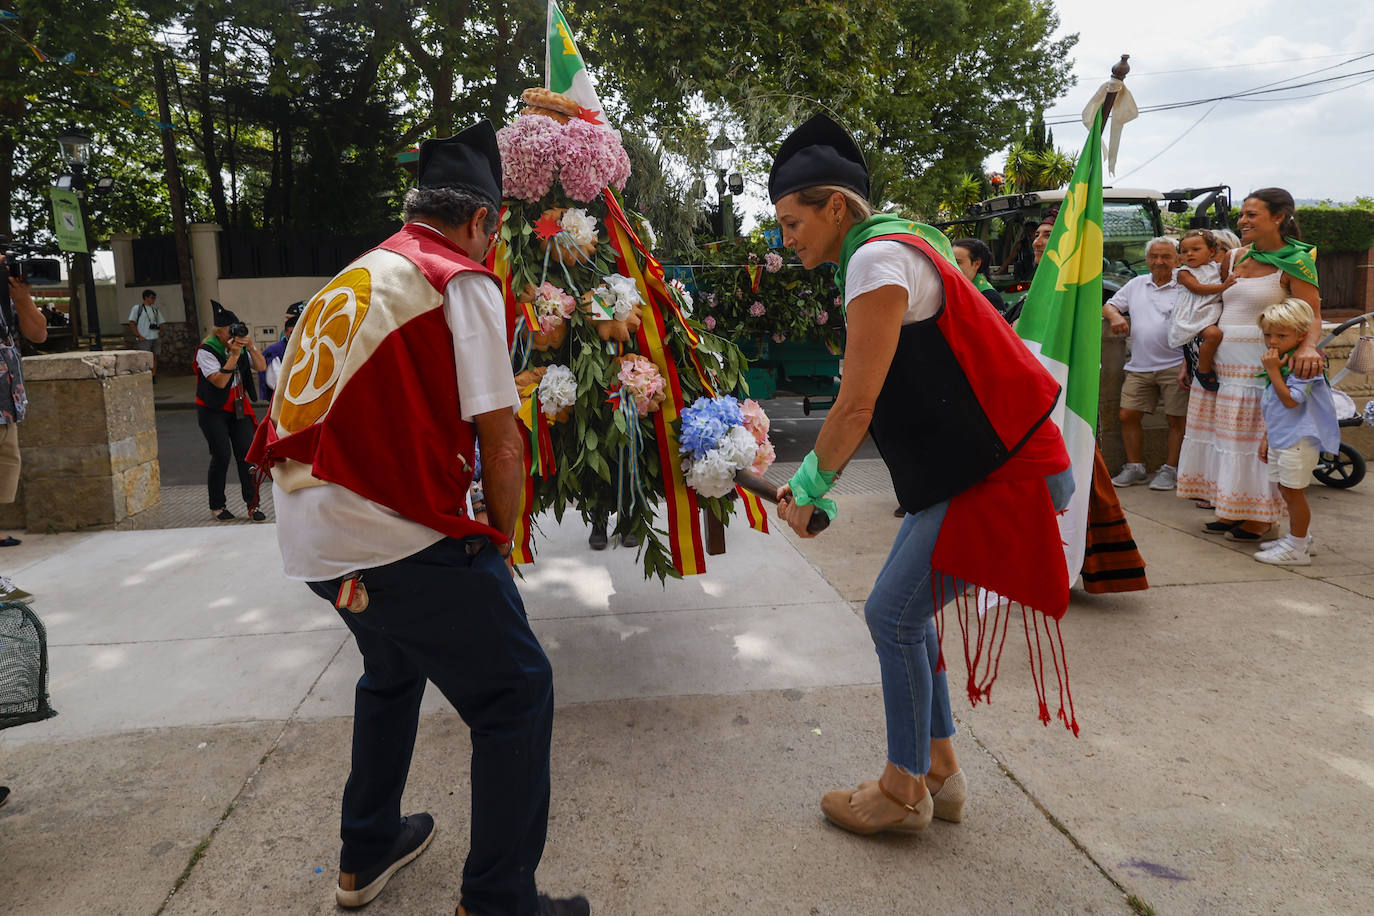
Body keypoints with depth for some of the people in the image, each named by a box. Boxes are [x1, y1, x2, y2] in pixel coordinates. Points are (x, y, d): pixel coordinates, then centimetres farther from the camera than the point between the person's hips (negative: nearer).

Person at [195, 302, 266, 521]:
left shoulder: (241, 345, 3)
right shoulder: (205, 351, -13)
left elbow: (261, 367, -6)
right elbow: (220, 381, -24)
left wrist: (251, 347, -21)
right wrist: (234, 355, -29)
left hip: (238, 408, 4)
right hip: (213, 411, -4)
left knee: (246, 453, -5)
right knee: (222, 455, -9)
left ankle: (252, 504, 0)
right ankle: (217, 506, 9)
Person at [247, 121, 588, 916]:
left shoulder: (353, 277, 18)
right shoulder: (463, 281, -6)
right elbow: (500, 437, -12)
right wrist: (501, 539, 4)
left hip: (309, 534, 9)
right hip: (392, 536, -9)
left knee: (394, 666, 30)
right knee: (516, 693, 2)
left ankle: (368, 852, 43)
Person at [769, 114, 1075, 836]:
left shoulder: (878, 259, -16)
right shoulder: (884, 252, 16)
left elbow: (856, 406, -20)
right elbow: (870, 406, 16)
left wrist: (811, 490, -6)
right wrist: (810, 479, 12)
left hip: (1002, 472, -10)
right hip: (963, 468, 10)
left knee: (892, 614, -4)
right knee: (905, 612, 12)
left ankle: (904, 792, 14)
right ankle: (939, 774, 27)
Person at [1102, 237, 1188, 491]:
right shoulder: (1136, 284, 15)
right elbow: (1109, 305, 22)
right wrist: (1115, 316, -3)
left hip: (1173, 366, -5)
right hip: (1139, 366, 5)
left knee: (1176, 420, 0)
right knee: (1128, 415, 3)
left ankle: (1170, 470, 12)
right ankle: (1135, 467, 16)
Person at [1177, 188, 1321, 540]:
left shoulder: (1295, 262, -7)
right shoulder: (1234, 258, 11)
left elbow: (1312, 316, -12)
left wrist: (1307, 347, -34)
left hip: (1259, 363, -7)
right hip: (1218, 361, 7)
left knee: (1257, 437, -2)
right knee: (1220, 432, 10)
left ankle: (1259, 517, 10)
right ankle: (1232, 511, 22)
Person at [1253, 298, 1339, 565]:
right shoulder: (1279, 362, 13)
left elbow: (1290, 400, -26)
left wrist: (1273, 371, -24)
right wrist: (1266, 437, 20)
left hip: (1298, 441, -9)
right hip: (1280, 439, 9)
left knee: (1293, 492, -3)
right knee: (1287, 492, 17)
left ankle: (1296, 548, 6)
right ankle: (1299, 538, 31)